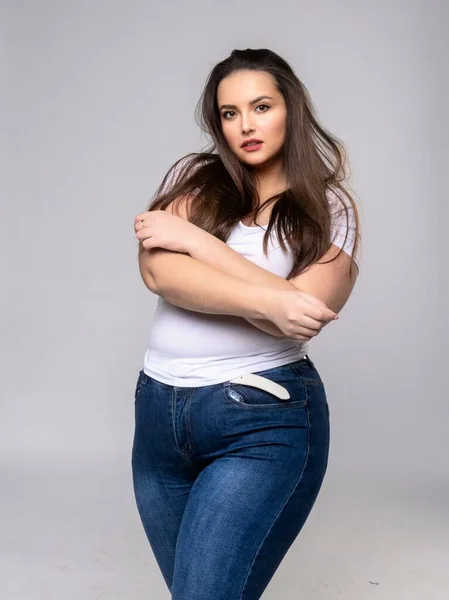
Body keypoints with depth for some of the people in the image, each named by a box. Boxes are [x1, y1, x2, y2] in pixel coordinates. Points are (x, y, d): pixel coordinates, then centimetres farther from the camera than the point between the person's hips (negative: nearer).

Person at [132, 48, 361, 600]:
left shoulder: (329, 207, 2)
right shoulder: (192, 178, 7)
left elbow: (302, 314, -14)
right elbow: (157, 269, -10)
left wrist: (193, 238, -12)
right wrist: (264, 300, -20)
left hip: (264, 421, -3)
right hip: (159, 409, 4)